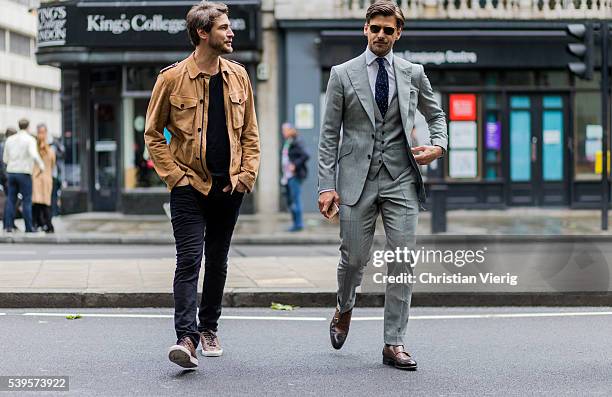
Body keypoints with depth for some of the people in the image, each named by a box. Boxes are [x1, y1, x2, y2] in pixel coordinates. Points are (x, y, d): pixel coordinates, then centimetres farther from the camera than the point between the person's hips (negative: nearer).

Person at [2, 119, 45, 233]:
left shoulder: (10, 140, 9)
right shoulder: (30, 139, -8)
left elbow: (5, 159, 14)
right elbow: (34, 154, -25)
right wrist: (41, 165, -9)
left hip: (11, 172, 5)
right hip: (24, 173, -5)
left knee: (11, 200, 6)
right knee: (27, 201, 1)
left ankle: (9, 226, -2)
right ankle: (28, 227, 0)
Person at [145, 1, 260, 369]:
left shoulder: (238, 76, 7)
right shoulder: (172, 78, -6)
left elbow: (250, 132, 13)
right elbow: (153, 134, 0)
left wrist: (247, 174, 2)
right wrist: (175, 175, -8)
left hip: (229, 187, 4)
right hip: (190, 186, -4)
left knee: (218, 262, 13)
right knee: (189, 261, -12)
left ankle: (209, 329, 27)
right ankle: (186, 337, -16)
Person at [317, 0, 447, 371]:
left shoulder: (413, 73, 9)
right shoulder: (343, 74, 4)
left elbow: (436, 115, 24)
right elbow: (330, 135, 3)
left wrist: (439, 145, 3)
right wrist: (327, 185, -5)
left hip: (400, 178, 1)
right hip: (357, 178, -1)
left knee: (403, 261, -4)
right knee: (354, 258, 2)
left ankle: (394, 343, 3)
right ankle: (344, 310, 35)